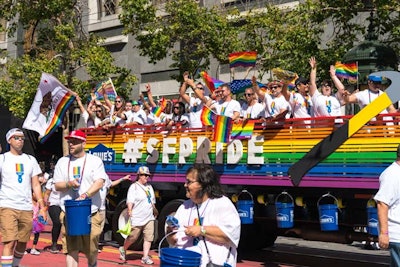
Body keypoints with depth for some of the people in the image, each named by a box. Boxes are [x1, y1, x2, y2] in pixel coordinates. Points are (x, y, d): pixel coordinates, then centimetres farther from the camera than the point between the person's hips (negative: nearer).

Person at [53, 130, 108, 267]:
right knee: (71, 249, -4)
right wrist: (69, 184, -12)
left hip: (91, 213, -2)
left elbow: (99, 183, -10)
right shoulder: (62, 162, 12)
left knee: (91, 249, 3)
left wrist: (85, 195, -25)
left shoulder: (95, 161, 3)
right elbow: (57, 186, 10)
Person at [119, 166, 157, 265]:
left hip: (149, 218, 6)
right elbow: (130, 202, -16)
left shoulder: (149, 187, 15)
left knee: (149, 237, -2)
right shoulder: (134, 187, -7)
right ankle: (123, 249, 29)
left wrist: (154, 211, 28)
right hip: (137, 219, -6)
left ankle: (145, 257, 3)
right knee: (133, 237, 3)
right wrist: (130, 211, -28)